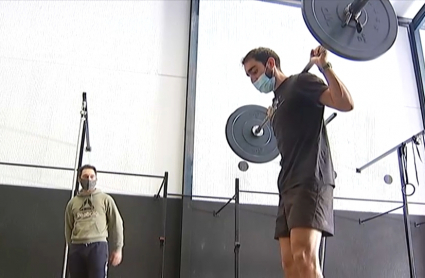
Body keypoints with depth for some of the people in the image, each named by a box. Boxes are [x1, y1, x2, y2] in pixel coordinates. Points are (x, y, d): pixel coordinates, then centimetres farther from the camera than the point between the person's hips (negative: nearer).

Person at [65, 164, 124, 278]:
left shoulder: (105, 199, 7)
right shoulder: (72, 202, 16)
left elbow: (116, 224, 5)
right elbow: (68, 228, 18)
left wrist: (117, 249, 2)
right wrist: (71, 247, 14)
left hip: (98, 246, -3)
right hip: (76, 248, 3)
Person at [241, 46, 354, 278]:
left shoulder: (300, 82, 3)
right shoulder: (279, 102, 26)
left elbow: (345, 103, -11)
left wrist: (324, 66, -14)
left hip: (310, 180, -9)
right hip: (289, 186, 9)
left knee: (304, 257, -21)